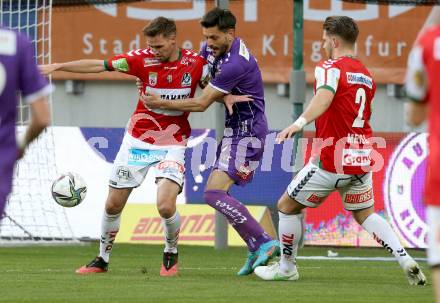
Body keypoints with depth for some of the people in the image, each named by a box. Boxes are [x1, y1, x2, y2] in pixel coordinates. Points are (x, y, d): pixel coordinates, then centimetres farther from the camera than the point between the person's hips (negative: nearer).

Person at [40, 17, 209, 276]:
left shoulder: (196, 63, -10)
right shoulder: (143, 59, -10)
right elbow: (99, 66, -6)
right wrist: (56, 67, -6)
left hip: (172, 145, -2)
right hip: (138, 140, 2)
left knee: (166, 206, -19)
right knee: (113, 205, 5)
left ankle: (171, 254, 10)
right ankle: (103, 259, 27)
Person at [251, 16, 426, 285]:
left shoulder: (330, 68, -9)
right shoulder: (366, 75, 15)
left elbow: (325, 96, -29)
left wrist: (299, 123, -45)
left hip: (333, 161, -7)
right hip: (362, 159, 7)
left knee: (287, 206, 9)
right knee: (365, 214, 18)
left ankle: (286, 268, 18)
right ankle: (406, 260, 0)